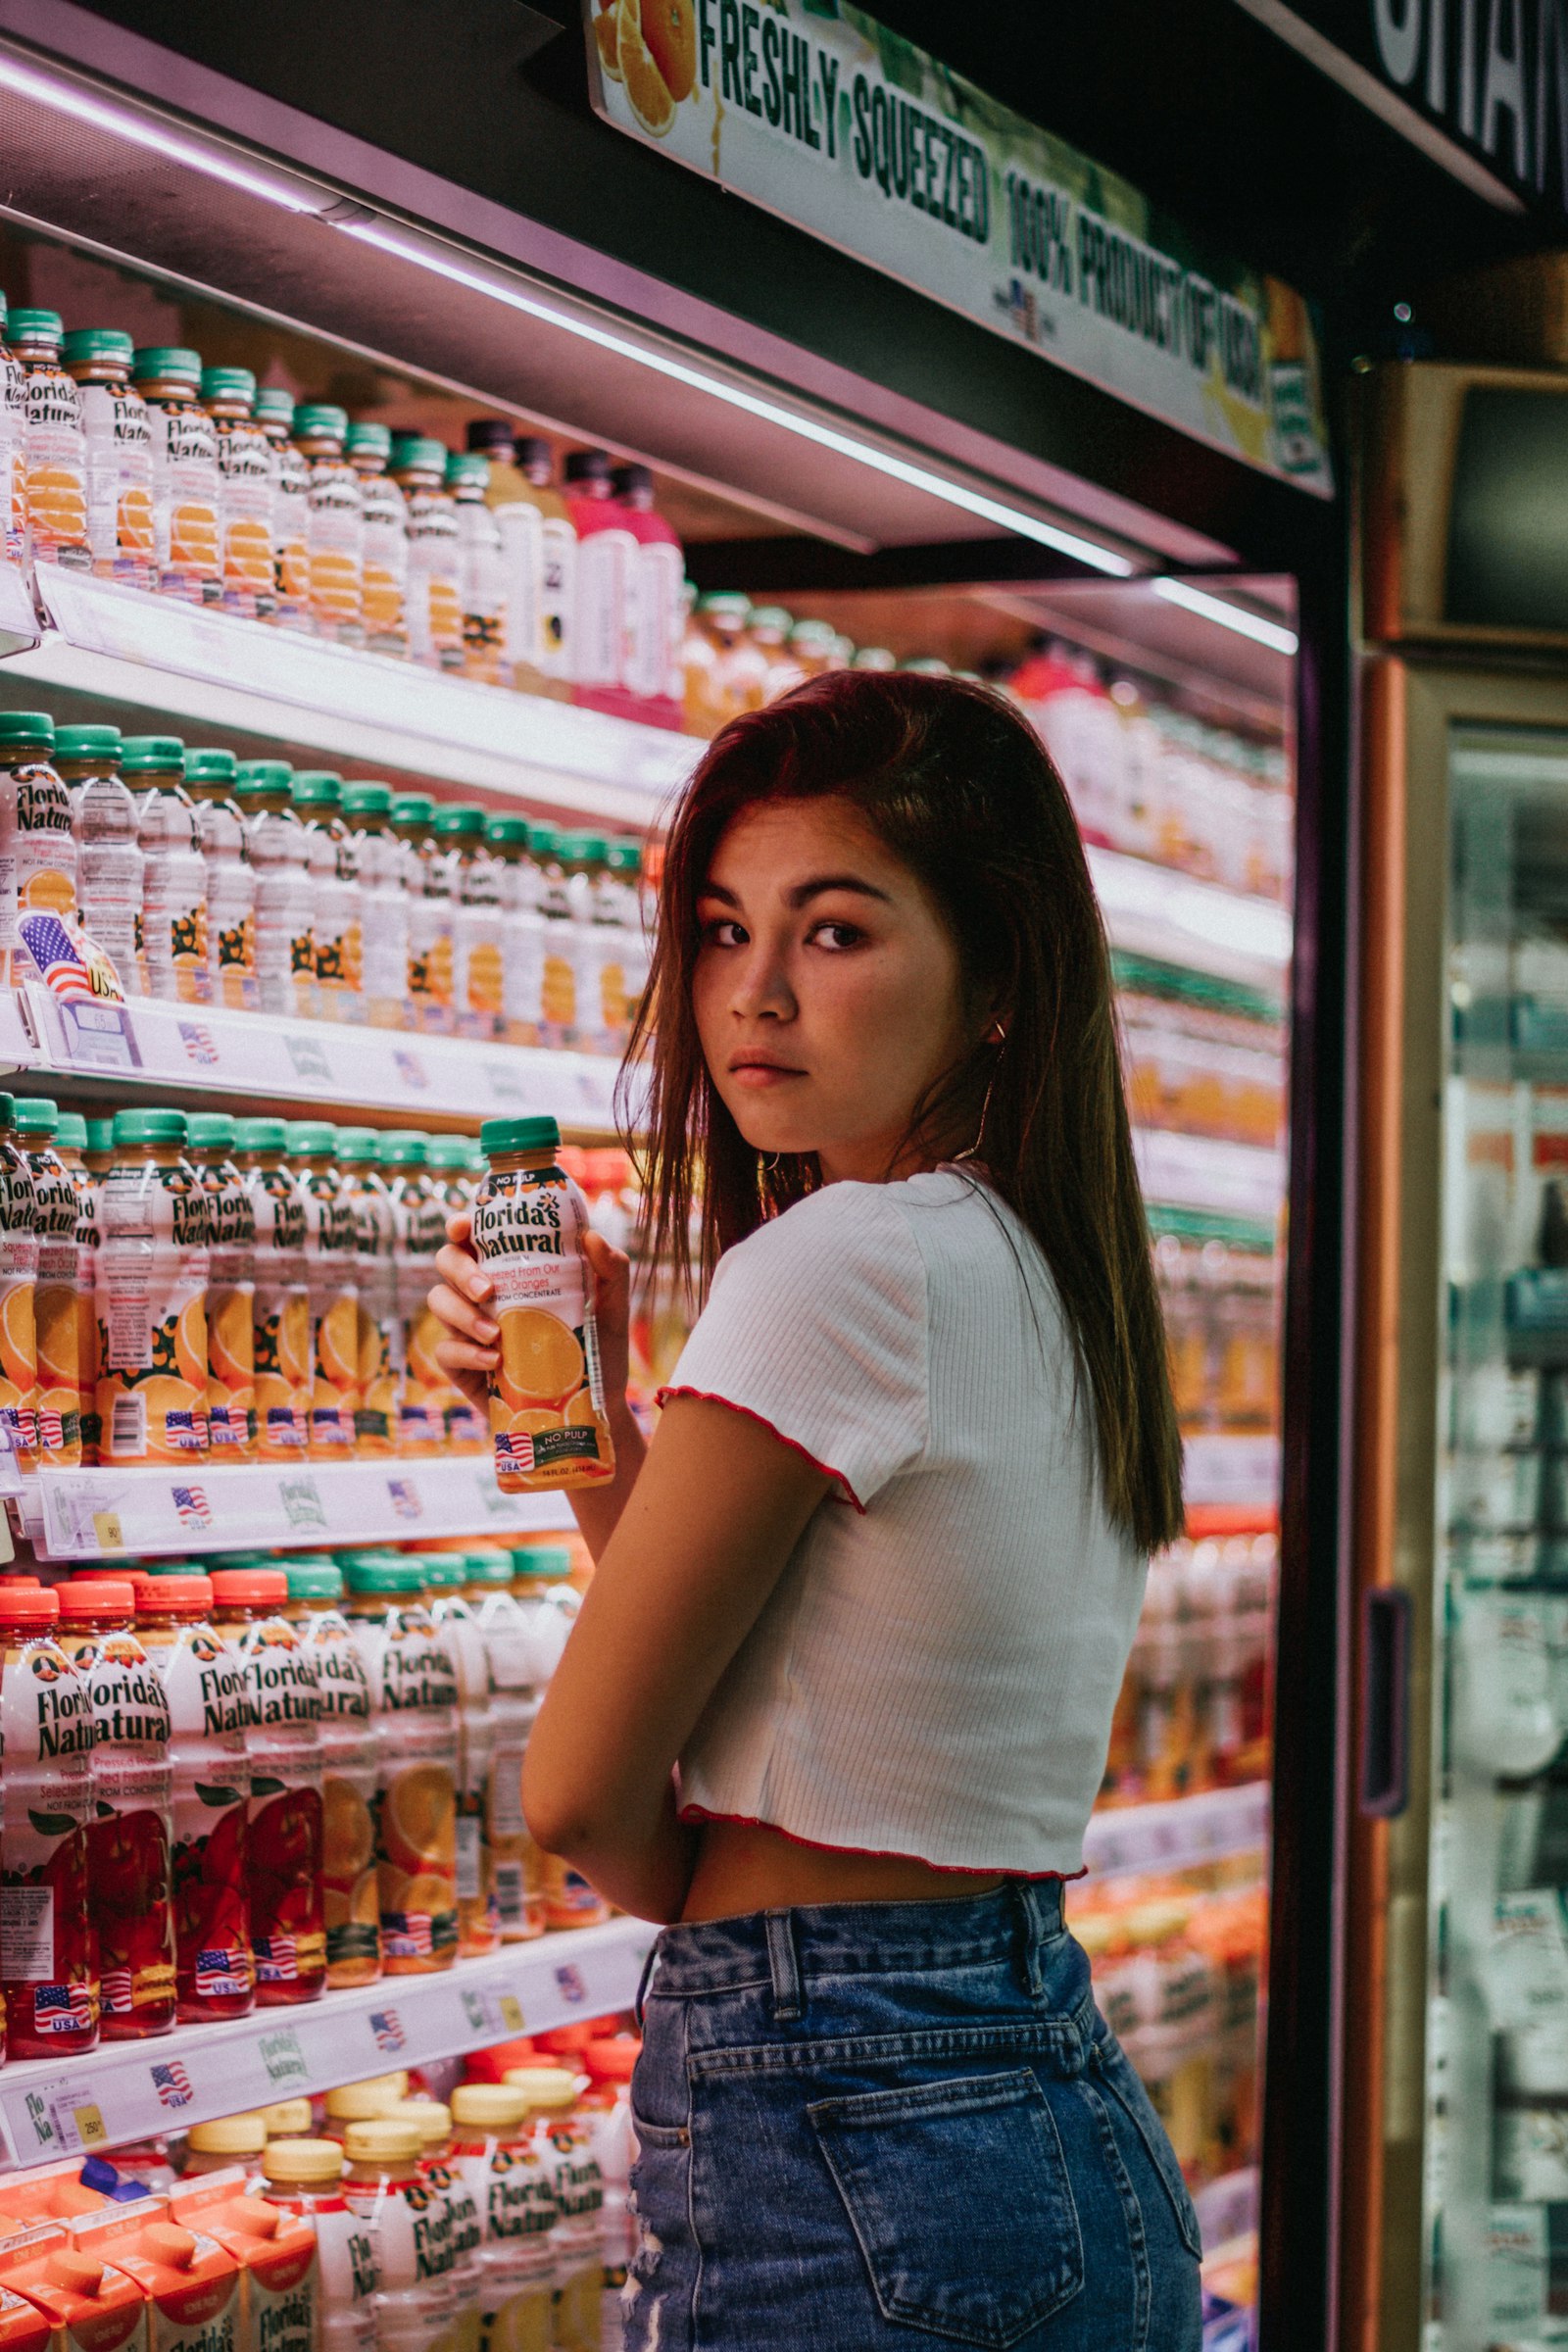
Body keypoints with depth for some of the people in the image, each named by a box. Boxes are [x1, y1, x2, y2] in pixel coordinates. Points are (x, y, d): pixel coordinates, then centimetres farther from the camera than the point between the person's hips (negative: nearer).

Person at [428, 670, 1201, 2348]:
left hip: (839, 2155, -9)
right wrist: (587, 1422, 7)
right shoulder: (1056, 1284, 11)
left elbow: (583, 1791, -12)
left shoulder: (841, 1266, -17)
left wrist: (683, 1887, 9)